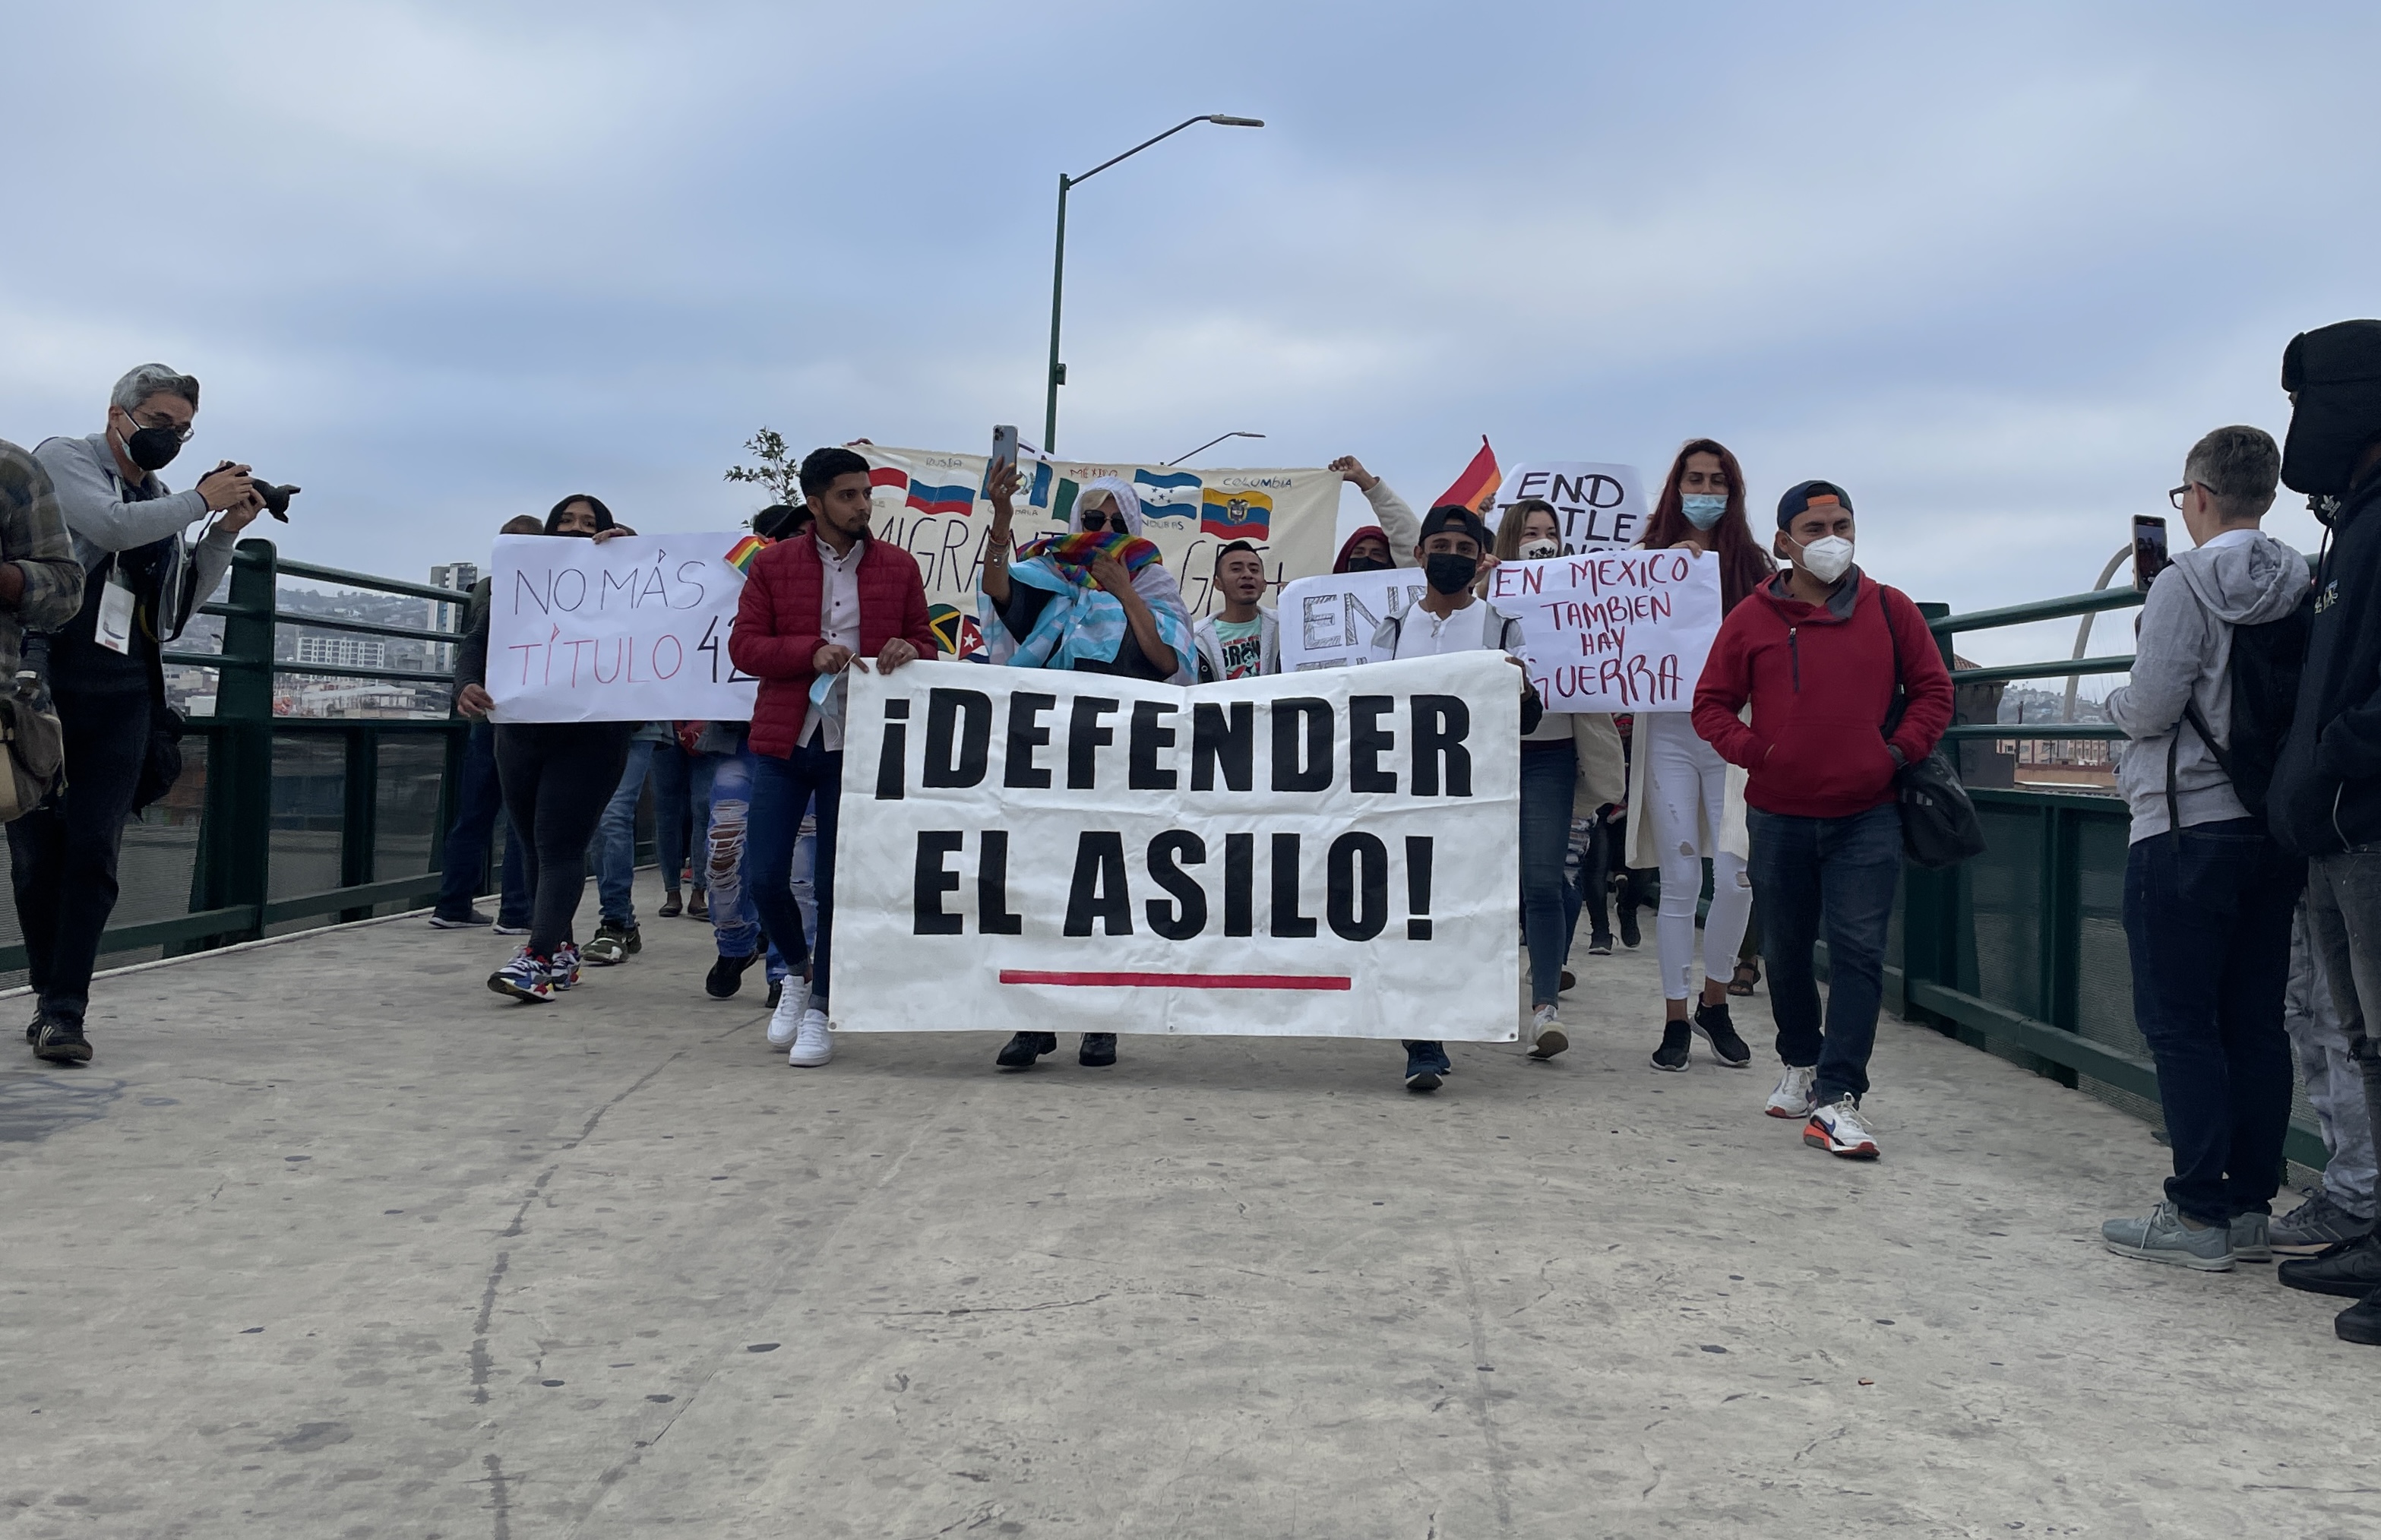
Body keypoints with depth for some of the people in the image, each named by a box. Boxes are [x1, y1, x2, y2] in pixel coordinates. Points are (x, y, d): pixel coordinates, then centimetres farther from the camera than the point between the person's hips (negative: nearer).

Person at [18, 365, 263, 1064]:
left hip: (122, 698, 3)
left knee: (92, 853, -6)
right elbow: (111, 525, -17)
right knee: (36, 848, 3)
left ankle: (64, 1010, -7)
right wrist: (201, 500, -8)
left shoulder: (159, 502, 17)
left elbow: (182, 600, 16)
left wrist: (225, 530, 6)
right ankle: (53, 993, 16)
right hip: (43, 684, -3)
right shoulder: (63, 459, 2)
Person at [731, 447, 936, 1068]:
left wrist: (909, 651, -13)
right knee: (765, 875, 0)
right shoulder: (773, 564, 4)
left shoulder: (899, 566, 6)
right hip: (783, 741, 0)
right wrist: (811, 652, -16)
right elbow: (743, 645, 0)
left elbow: (925, 643, 11)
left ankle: (819, 1008, 16)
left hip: (859, 745, 0)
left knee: (838, 881, 4)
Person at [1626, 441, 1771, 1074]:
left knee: (1736, 878, -6)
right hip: (1670, 734, 0)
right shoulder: (1651, 559, 8)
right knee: (1679, 883, 1)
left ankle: (1713, 1002, 17)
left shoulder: (1753, 565, 8)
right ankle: (1677, 1020, 12)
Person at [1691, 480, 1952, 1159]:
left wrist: (1900, 751, -5)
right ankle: (1801, 1064, 37)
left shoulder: (1889, 610, 3)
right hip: (1778, 816, 1)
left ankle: (1837, 1098, -6)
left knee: (1858, 952, -8)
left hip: (1867, 816, -1)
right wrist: (1752, 750, -11)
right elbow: (1711, 704, 6)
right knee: (1785, 951, 14)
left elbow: (1933, 689, 9)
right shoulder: (1752, 618, 2)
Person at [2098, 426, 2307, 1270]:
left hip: (2187, 828, -7)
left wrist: (2119, 697, 6)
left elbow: (2148, 710, -15)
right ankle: (2251, 1206, 16)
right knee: (2256, 1023, 11)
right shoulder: (2302, 589, 8)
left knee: (2180, 1023, -2)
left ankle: (2199, 1214, 0)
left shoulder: (2185, 584, -12)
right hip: (2275, 827, 7)